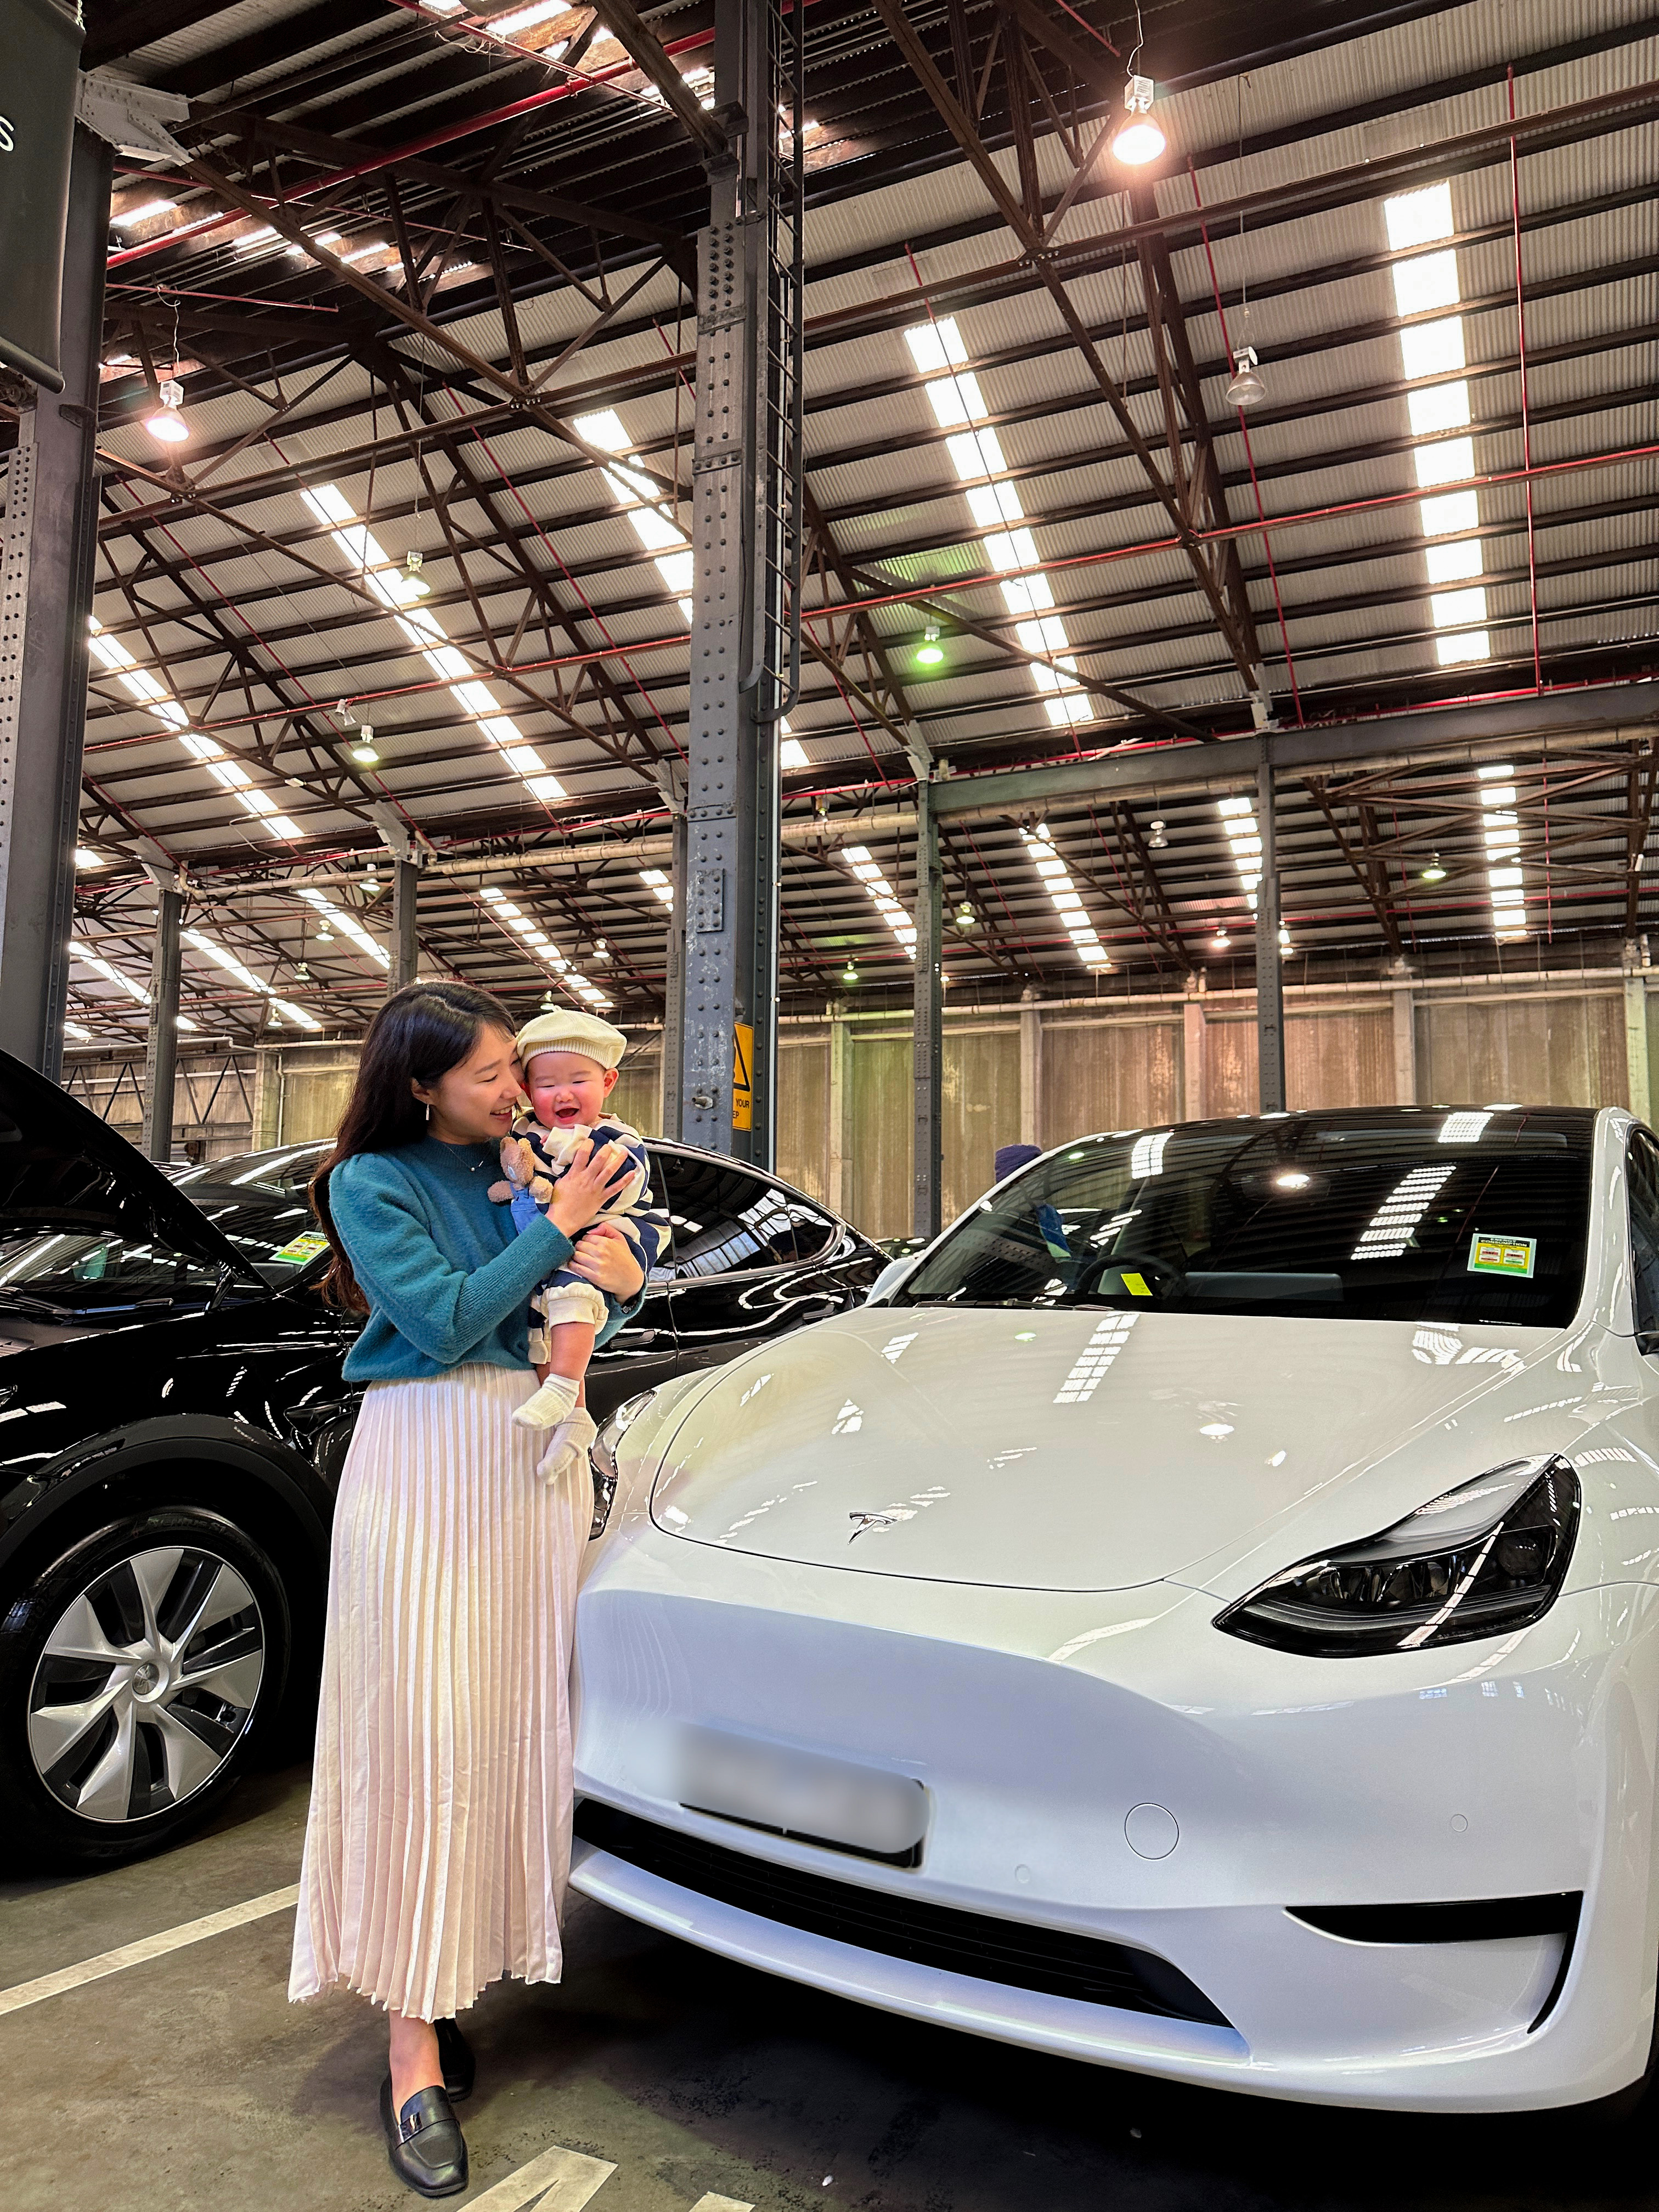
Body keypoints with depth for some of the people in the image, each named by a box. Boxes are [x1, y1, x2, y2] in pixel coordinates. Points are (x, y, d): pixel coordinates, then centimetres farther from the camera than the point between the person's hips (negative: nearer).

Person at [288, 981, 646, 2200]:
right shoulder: (373, 1183, -4)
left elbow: (578, 1323, 15)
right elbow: (444, 1325, -14)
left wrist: (622, 1280, -8)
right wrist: (558, 1227, -12)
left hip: (538, 1455, 5)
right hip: (427, 1460, -5)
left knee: (521, 1711, 7)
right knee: (425, 1730, -3)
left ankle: (476, 1955, 23)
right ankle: (417, 2036, 6)